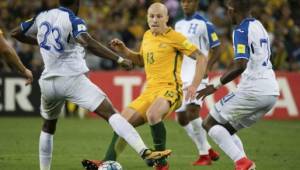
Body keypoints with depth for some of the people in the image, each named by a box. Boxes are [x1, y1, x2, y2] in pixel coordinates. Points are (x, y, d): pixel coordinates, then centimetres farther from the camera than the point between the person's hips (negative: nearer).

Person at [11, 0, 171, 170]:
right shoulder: (74, 21, -5)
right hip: (73, 79, -5)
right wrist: (119, 59, -25)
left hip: (48, 82, 6)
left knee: (48, 127, 29)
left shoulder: (42, 16, 12)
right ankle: (144, 151, -30)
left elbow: (16, 33, 24)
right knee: (111, 113, -14)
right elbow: (88, 42, -25)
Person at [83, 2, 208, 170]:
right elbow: (141, 60, 33)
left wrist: (194, 86, -18)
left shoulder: (174, 37, -7)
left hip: (169, 89, -8)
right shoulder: (147, 36, 15)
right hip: (149, 91, 8)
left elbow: (202, 58, -8)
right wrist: (124, 51, 15)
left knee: (152, 114, -36)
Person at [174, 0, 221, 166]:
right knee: (181, 119, 6)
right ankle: (209, 150, 22)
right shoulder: (178, 25, 15)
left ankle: (204, 155, -14)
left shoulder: (204, 24, -5)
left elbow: (216, 49, -5)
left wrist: (207, 68, -18)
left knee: (192, 110, -24)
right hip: (181, 77, 8)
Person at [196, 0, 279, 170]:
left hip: (253, 91, -9)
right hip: (272, 92, 9)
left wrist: (216, 86, -17)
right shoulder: (259, 26, 17)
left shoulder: (242, 31, -11)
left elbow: (240, 66, -22)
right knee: (226, 130, 20)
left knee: (210, 123, 3)